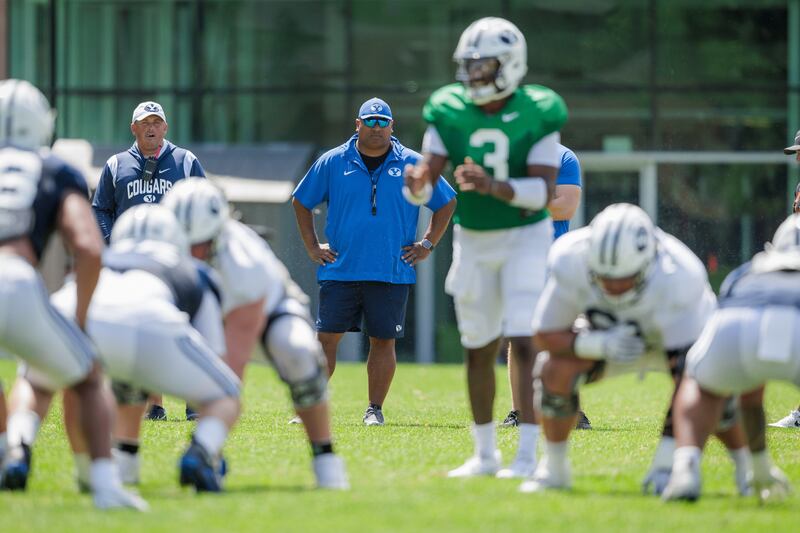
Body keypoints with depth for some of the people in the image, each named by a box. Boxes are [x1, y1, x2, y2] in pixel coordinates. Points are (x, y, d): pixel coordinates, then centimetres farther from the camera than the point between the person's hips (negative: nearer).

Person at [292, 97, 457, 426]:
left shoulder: (413, 165, 5)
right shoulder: (333, 163, 6)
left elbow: (446, 204, 14)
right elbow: (301, 202, 15)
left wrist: (428, 245, 8)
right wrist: (312, 247, 9)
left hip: (392, 273, 0)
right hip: (339, 272, 0)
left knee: (384, 340, 2)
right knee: (326, 337, -3)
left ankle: (375, 409, 9)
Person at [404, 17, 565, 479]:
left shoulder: (536, 114, -15)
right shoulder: (450, 112, -7)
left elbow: (544, 191, -21)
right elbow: (427, 176, -11)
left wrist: (492, 186, -37)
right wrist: (417, 184, -35)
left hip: (525, 236, -4)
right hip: (473, 240, 4)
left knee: (524, 344, -14)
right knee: (479, 350, 10)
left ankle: (527, 456, -15)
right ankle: (485, 454, 22)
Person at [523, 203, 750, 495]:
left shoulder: (676, 279, -42)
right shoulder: (571, 261, -33)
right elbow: (546, 334, -20)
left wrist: (667, 461, -45)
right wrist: (601, 344, -42)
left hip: (684, 328, -2)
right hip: (608, 336, 2)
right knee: (555, 371, -24)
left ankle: (747, 470, -3)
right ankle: (553, 469, -1)